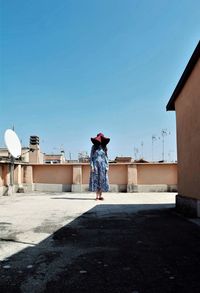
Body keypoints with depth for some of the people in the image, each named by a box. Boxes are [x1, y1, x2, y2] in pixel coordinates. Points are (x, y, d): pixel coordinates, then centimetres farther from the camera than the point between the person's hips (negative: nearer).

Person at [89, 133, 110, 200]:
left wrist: (107, 166, 1)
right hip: (95, 164, -2)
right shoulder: (94, 147, 2)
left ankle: (100, 196, 7)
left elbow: (106, 157, 10)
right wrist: (91, 166, -10)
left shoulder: (104, 147, 8)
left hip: (102, 165, 2)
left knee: (102, 180, 0)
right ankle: (97, 196, 4)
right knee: (96, 180, -1)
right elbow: (91, 157, -1)